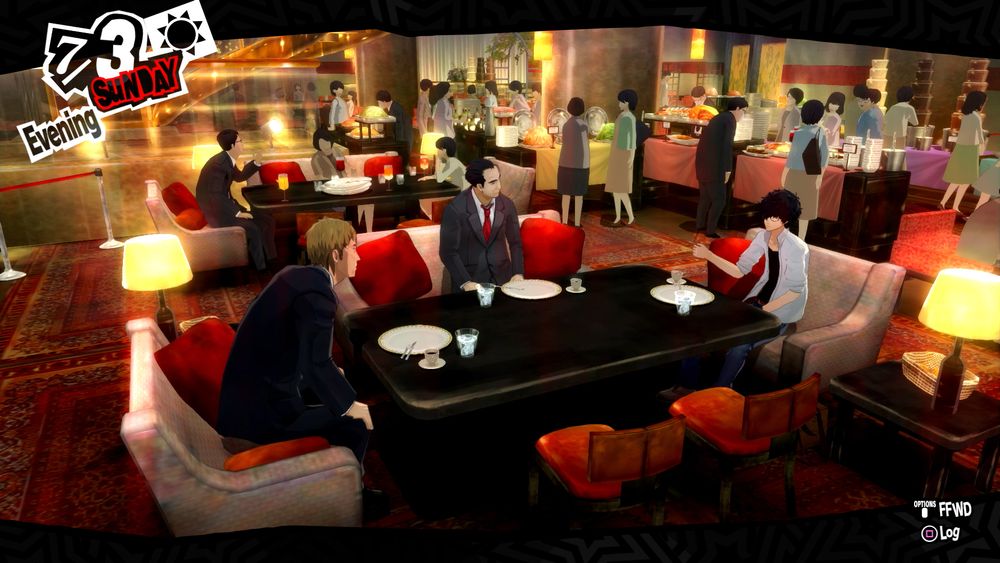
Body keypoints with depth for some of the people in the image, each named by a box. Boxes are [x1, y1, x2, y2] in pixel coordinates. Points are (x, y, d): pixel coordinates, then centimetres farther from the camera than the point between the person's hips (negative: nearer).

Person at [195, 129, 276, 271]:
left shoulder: (228, 160, 6)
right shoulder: (218, 163, -22)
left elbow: (240, 177, 27)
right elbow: (215, 195, -27)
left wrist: (256, 163, 15)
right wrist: (237, 213, -23)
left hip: (225, 206, 10)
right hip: (215, 211, -10)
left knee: (266, 221, 1)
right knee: (253, 229, -26)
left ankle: (270, 262, 2)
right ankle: (261, 268, -12)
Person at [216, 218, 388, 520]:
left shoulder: (298, 275, 4)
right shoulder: (317, 292, -23)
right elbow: (317, 363, -30)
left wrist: (332, 372, 16)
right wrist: (350, 405, -15)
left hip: (255, 386, 10)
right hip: (261, 411, -10)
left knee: (343, 390, 19)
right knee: (356, 425, -6)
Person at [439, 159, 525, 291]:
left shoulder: (506, 204, -5)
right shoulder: (455, 209, -15)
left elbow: (515, 242, 7)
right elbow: (448, 251, -11)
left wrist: (518, 273, -6)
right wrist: (465, 282, -19)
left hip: (501, 276, 3)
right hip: (469, 276, -3)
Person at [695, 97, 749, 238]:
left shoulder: (717, 118, 18)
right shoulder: (730, 119, -8)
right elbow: (727, 145, -15)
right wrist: (727, 169, -12)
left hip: (703, 162, 9)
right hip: (714, 165, -9)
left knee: (705, 196, 19)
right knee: (719, 199, -1)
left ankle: (700, 224, 26)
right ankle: (710, 230, 3)